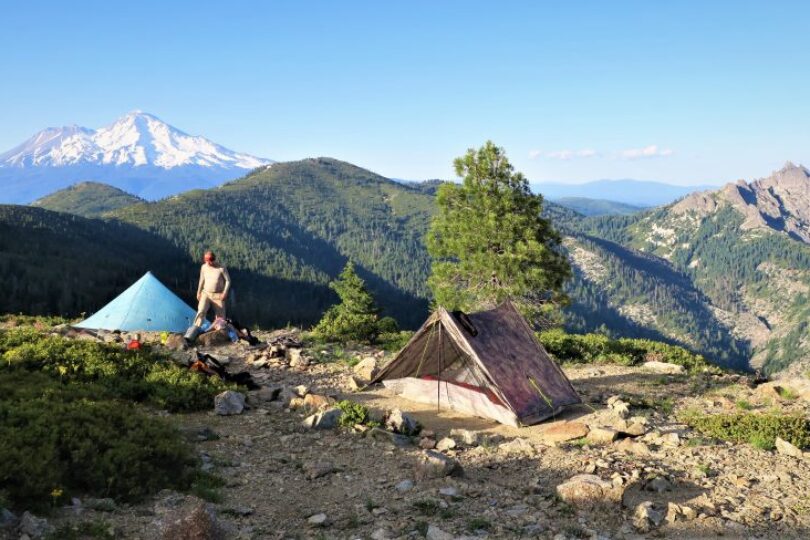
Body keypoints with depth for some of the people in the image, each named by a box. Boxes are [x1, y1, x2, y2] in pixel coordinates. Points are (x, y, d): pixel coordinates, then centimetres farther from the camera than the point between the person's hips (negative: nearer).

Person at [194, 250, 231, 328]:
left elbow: (228, 280, -5)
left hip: (218, 295, -2)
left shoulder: (221, 268, -12)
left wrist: (225, 293, -14)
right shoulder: (204, 267, 1)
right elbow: (202, 280, 14)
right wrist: (198, 292, 15)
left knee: (220, 316, 1)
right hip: (206, 293, 2)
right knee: (201, 311, -22)